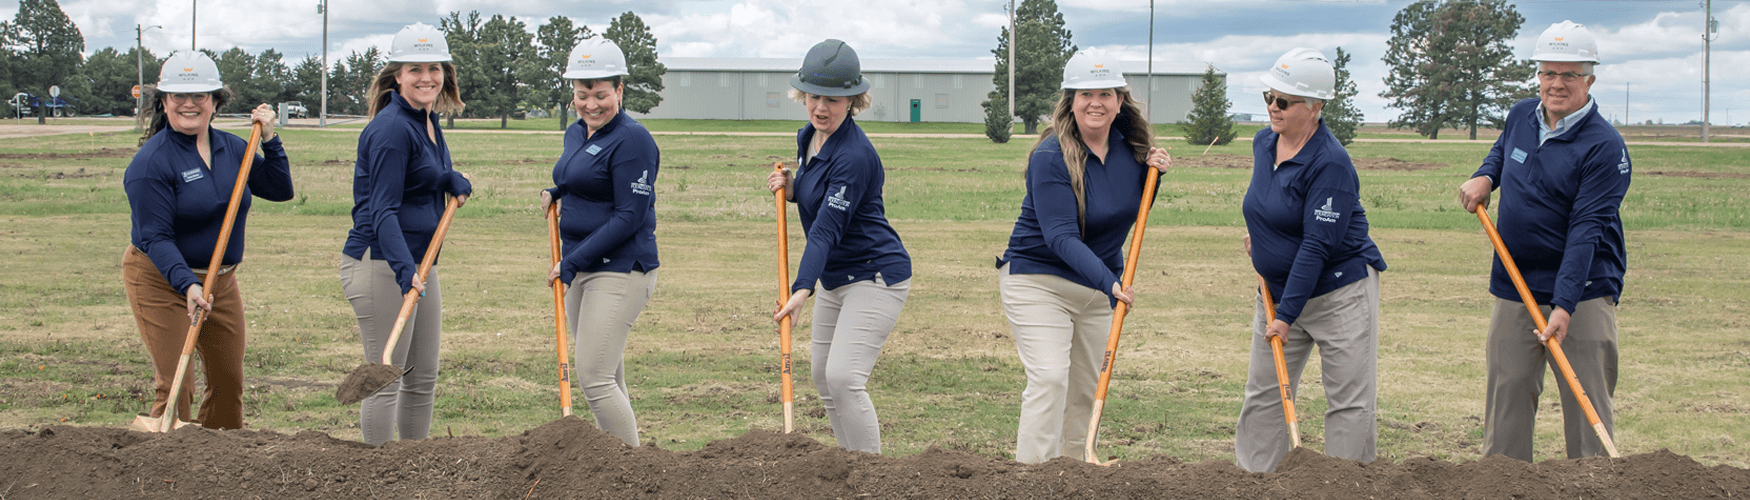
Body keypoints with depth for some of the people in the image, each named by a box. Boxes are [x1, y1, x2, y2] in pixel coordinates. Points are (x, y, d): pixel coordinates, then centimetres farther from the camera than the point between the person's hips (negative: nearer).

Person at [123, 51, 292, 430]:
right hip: (161, 282, -7)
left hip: (221, 281, 7)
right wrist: (187, 285, -33)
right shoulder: (151, 162, -16)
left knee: (229, 383, 13)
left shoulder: (231, 148, 4)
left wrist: (269, 139, -4)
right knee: (175, 385, -12)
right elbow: (156, 238, -20)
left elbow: (280, 190, 8)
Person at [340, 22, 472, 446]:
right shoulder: (392, 128, -17)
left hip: (419, 262, 10)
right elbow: (383, 210, -23)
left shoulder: (428, 120, 11)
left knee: (423, 377, 15)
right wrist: (404, 269, -35)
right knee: (387, 379, -6)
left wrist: (454, 180, 8)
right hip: (380, 263, -10)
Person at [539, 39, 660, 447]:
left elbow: (629, 217, -18)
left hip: (620, 271, -9)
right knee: (607, 379, 12)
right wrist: (555, 192, 9)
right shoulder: (575, 133, 13)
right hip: (582, 270, 9)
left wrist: (570, 264, -17)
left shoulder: (632, 139, -14)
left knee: (594, 378, -13)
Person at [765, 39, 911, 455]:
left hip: (876, 276, -10)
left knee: (843, 377, -19)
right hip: (835, 279, 10)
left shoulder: (855, 155, -24)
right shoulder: (807, 138, 4)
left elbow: (828, 229, -30)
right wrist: (791, 190, -1)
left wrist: (803, 289, -38)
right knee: (823, 377, 13)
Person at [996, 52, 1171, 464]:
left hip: (1100, 286, 7)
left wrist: (1153, 173, -4)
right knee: (1049, 378, -19)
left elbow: (1132, 211, 15)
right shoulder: (1051, 157, -21)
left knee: (1087, 389, 11)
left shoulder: (1128, 148, 0)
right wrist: (1108, 282, -40)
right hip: (1038, 279, -7)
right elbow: (1060, 236, -28)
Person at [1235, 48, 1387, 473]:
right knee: (1263, 396, 9)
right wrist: (1257, 232, 15)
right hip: (1277, 289, 8)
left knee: (1350, 402, -2)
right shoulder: (1263, 143, 3)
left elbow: (1317, 247, -24)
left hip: (1340, 291, -8)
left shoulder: (1330, 163, -22)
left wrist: (1286, 316, -24)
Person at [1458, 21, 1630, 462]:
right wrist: (1485, 176, 8)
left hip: (1581, 295, -5)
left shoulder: (1604, 146, -13)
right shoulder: (1521, 116, 6)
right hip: (1514, 292, 6)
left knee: (1587, 410, -2)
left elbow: (1587, 230, -20)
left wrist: (1564, 305, -28)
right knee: (1505, 406, 7)